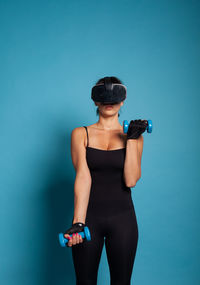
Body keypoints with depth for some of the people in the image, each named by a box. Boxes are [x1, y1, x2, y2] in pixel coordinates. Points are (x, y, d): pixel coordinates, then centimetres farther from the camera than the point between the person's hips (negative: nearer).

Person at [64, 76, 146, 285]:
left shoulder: (133, 135, 4)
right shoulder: (81, 134, 1)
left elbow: (131, 180, -8)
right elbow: (83, 177, -12)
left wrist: (132, 139, -11)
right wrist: (78, 222, -22)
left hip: (122, 217, 1)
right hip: (89, 215, -1)